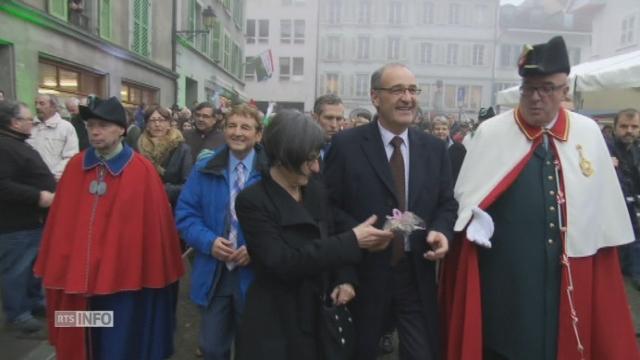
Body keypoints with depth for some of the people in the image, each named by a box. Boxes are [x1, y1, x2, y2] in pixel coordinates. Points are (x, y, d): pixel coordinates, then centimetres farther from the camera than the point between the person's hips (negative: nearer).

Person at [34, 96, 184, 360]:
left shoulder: (142, 170, -11)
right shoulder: (75, 166, 1)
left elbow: (155, 222, -9)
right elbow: (61, 221, 5)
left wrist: (154, 275, -5)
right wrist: (56, 266, 6)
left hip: (125, 276, -4)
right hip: (78, 274, 4)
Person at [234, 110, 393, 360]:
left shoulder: (316, 190, 1)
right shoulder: (252, 201, -17)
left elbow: (331, 240, 8)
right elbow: (282, 262, -25)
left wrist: (345, 280, -11)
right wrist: (352, 240, -27)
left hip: (320, 314, 5)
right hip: (276, 324, -5)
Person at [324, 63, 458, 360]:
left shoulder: (435, 148, 5)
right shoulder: (346, 145, -7)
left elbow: (447, 203, 9)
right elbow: (328, 204, -6)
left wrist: (442, 230, -11)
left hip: (417, 274, 3)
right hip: (364, 274, -2)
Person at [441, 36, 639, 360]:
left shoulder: (589, 134, 3)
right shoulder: (490, 133, -5)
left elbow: (602, 206, 9)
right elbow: (464, 196, 0)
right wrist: (476, 221, -18)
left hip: (570, 276, 3)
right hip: (504, 278, -2)